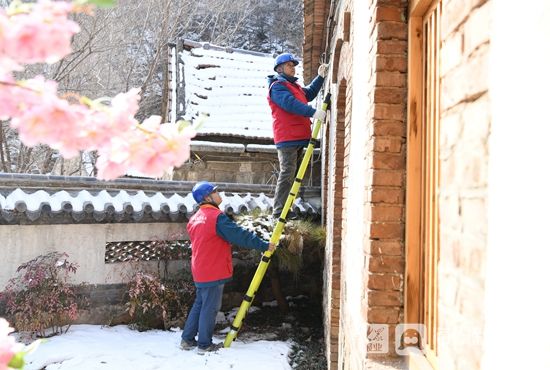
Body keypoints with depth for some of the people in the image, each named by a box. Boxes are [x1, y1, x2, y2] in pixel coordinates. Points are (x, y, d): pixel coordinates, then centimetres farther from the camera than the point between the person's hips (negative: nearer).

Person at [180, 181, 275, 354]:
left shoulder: (194, 219, 10)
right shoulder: (217, 217, -18)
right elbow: (241, 235, -19)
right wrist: (265, 245, -13)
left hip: (200, 271, 9)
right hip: (214, 272, -9)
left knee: (199, 304, 19)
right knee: (210, 308, 2)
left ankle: (187, 339, 25)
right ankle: (204, 345, 11)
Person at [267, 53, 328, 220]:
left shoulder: (294, 85, 24)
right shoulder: (277, 86, -8)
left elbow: (309, 93, 34)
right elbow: (291, 104, -24)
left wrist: (320, 77, 24)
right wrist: (313, 112, -32)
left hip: (298, 137, 10)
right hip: (287, 138, -10)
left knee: (293, 175, 11)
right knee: (287, 174, -13)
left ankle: (285, 210, 17)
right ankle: (279, 213, -11)